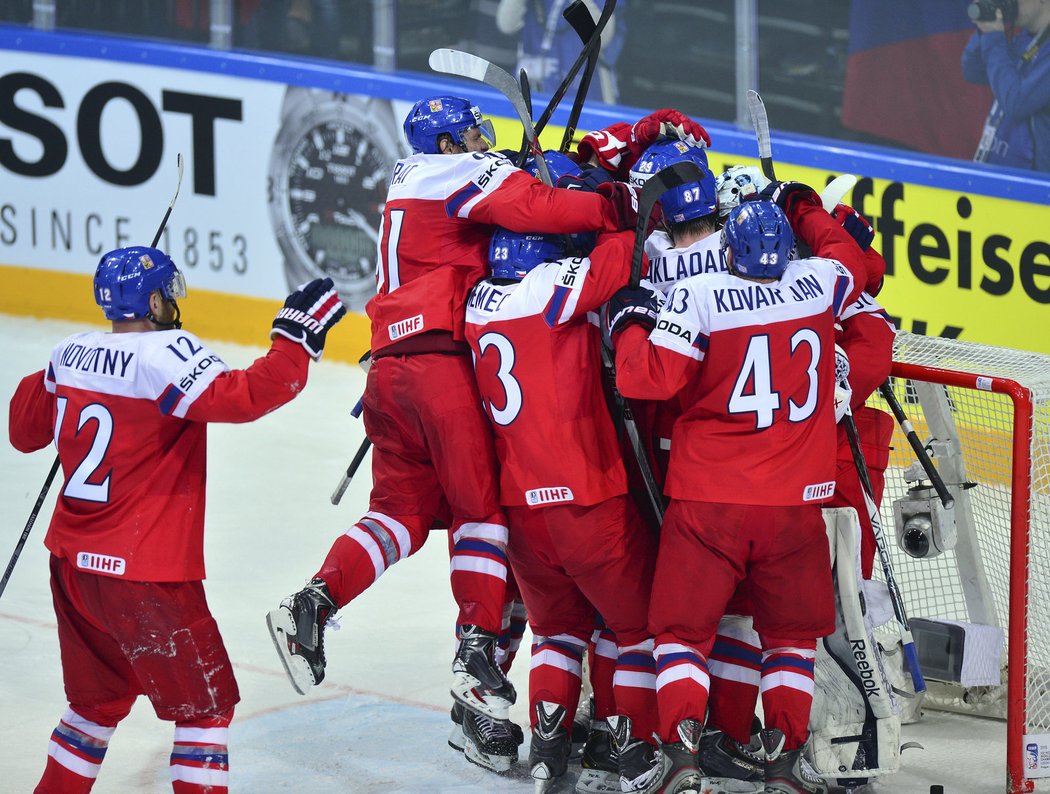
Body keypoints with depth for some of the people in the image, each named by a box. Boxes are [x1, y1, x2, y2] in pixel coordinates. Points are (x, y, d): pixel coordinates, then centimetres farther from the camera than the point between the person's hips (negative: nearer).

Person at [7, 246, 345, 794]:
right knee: (205, 704, 3)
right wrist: (296, 338, -22)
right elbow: (241, 397, -29)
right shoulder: (166, 354, -17)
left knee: (98, 700, 23)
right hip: (145, 574, -8)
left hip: (73, 563, 8)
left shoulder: (70, 354, 5)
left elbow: (25, 430, 19)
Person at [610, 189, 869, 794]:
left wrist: (631, 324, 5)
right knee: (793, 631, 16)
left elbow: (650, 378, -12)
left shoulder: (698, 297, -9)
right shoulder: (819, 284, 0)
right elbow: (860, 261, 23)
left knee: (684, 626, 8)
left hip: (708, 502, -2)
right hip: (795, 504, 2)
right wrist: (809, 209, 34)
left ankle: (681, 744, -6)